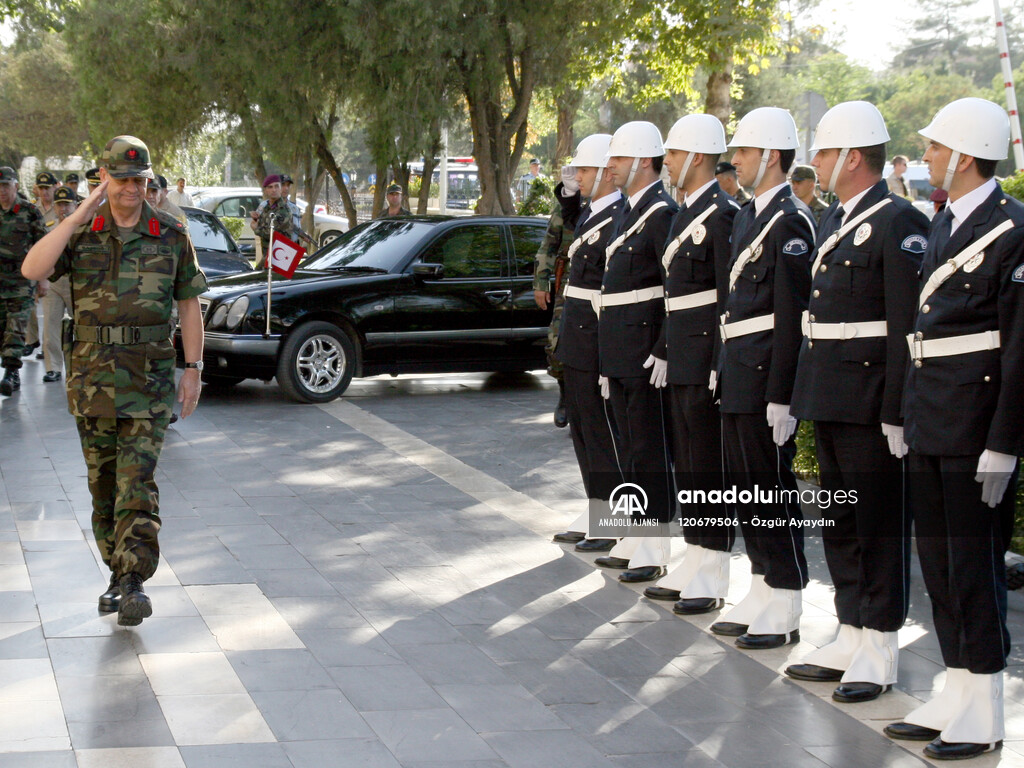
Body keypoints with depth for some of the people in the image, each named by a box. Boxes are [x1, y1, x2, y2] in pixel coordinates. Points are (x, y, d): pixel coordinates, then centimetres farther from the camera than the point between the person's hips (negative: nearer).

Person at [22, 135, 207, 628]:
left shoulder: (172, 236, 2)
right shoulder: (81, 234, 2)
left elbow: (189, 306, 6)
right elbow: (33, 270, -16)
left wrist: (193, 370, 1)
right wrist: (79, 216, -17)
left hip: (149, 380, -2)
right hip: (92, 378, 2)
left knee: (137, 481, -13)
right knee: (103, 484, 10)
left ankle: (134, 584, -19)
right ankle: (119, 574, 23)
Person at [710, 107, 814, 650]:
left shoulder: (788, 223, -15)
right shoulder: (748, 217, 14)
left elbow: (792, 317, -19)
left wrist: (780, 396, -21)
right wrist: (724, 370, 17)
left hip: (765, 380, -9)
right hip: (738, 378, 9)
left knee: (773, 491, -2)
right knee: (746, 488, 13)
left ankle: (785, 612, 6)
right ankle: (762, 593, 23)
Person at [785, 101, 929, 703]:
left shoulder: (899, 223, -13)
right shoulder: (834, 220, 14)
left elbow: (908, 326, -17)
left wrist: (898, 410, -20)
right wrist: (808, 392, 16)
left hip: (870, 399, -9)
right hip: (831, 398, 9)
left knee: (880, 525, 0)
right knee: (840, 522, 14)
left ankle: (880, 652, 8)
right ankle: (851, 638, 24)